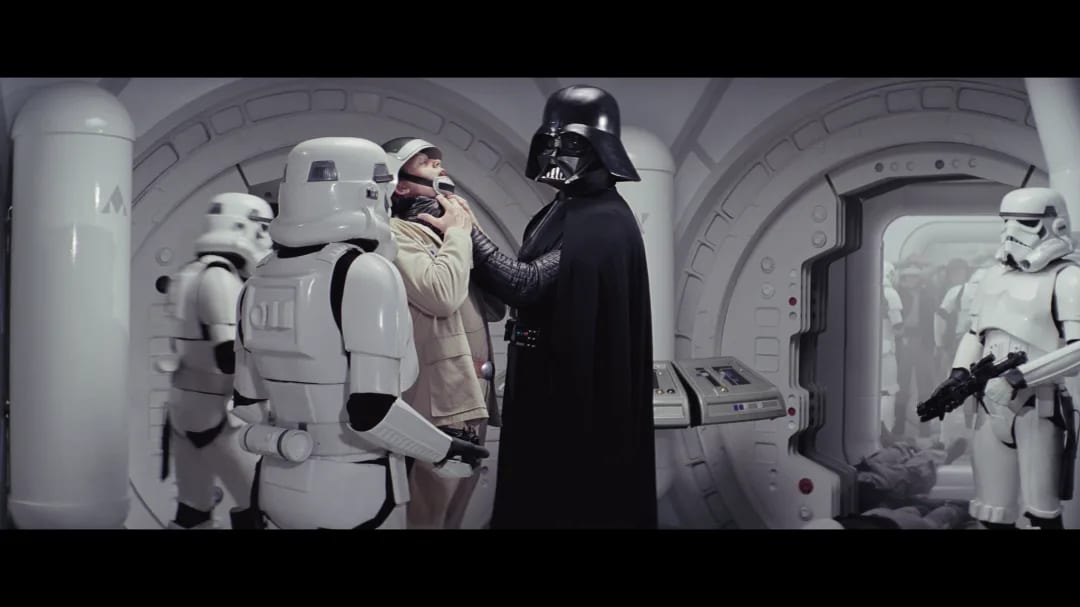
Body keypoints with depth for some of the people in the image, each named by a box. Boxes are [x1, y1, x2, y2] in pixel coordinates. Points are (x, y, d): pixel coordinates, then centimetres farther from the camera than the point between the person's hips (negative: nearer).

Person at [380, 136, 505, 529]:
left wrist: (471, 233, 5)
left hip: (471, 396, 9)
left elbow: (496, 308, 14)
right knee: (431, 516, -3)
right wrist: (459, 232, -9)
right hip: (439, 399, -8)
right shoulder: (396, 234, -8)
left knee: (453, 512, 17)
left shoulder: (450, 234, 18)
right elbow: (441, 295, -25)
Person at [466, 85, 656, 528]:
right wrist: (465, 237, 3)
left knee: (572, 501, 1)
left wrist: (468, 232, -16)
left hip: (579, 394, -9)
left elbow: (526, 285, -25)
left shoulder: (604, 223, -18)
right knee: (535, 492, 16)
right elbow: (522, 286, 12)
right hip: (547, 383, 9)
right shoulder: (563, 210, 11)